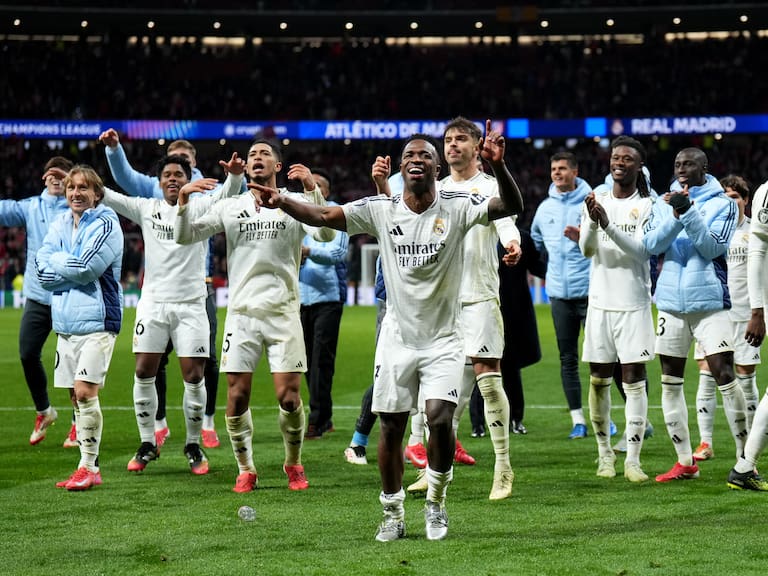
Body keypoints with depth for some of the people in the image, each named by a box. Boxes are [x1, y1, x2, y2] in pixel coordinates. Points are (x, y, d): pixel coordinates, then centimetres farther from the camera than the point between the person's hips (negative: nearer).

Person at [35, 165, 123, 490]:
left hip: (96, 320, -7)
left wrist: (57, 264, -3)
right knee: (76, 396, 8)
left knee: (85, 391, -14)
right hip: (65, 321, 7)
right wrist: (70, 265, -10)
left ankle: (88, 467, -8)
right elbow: (42, 268, 2)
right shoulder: (60, 225, 12)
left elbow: (86, 268, -18)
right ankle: (89, 469, 14)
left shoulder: (105, 224, -7)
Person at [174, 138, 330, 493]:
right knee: (237, 397, -4)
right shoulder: (230, 207, 11)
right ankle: (245, 470, 12)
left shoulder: (295, 204, 4)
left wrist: (313, 190, -23)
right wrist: (183, 202, -11)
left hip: (283, 313, -2)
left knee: (289, 397, -6)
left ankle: (293, 464, 16)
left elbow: (325, 235, -12)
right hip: (241, 313, 2)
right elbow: (184, 237, 7)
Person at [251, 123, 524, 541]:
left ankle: (436, 502, 8)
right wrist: (282, 202, -29)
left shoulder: (457, 208, -8)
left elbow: (511, 207, -21)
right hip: (397, 337, 2)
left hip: (442, 339, -2)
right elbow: (322, 216, -10)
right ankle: (393, 514, 21)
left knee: (440, 419, -16)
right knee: (391, 427, 4)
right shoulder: (381, 211, -4)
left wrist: (497, 166, -41)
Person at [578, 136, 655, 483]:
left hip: (634, 304, -3)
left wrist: (608, 225, -27)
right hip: (600, 302, 3)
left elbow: (641, 251, -14)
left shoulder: (647, 206, -1)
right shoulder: (597, 200, 8)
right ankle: (604, 452, 17)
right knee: (599, 380, 6)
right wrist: (592, 222, -21)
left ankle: (632, 460, -7)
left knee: (634, 381, -6)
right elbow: (586, 250, -2)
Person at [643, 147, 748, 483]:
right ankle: (685, 462, 14)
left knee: (725, 376, -11)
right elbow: (651, 244, -4)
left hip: (709, 302, -4)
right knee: (670, 382, 6)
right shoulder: (664, 203, 9)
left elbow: (712, 247, -13)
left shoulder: (722, 204, -1)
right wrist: (675, 216, -18)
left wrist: (689, 212, -21)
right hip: (671, 302, 4)